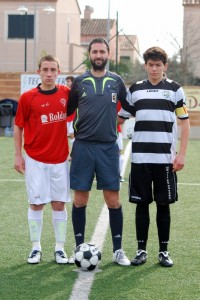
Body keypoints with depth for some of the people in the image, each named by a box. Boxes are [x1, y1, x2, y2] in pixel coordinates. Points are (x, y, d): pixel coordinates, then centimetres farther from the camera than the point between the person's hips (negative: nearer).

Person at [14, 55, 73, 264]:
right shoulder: (27, 97, -4)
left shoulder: (66, 93, 0)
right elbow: (18, 127, 2)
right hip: (35, 159, -1)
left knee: (59, 204, 5)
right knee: (36, 203, 3)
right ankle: (36, 248, 13)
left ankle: (60, 249, 13)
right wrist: (18, 155, -1)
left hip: (60, 159, 2)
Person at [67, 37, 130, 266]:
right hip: (83, 146, 0)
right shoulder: (79, 82, 4)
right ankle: (79, 247, 14)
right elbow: (67, 111, 11)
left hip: (108, 147, 1)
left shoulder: (117, 82, 7)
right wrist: (77, 131, 4)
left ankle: (118, 250, 11)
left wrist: (114, 123, 12)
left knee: (113, 200, 1)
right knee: (80, 199, 2)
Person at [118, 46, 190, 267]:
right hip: (140, 157, 1)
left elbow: (184, 122, 4)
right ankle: (141, 250, 15)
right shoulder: (135, 89, 7)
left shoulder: (174, 89, 3)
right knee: (141, 204, 5)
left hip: (165, 158, -1)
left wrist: (181, 154, -4)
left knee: (163, 204, 5)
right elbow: (121, 118, 13)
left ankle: (164, 251, 15)